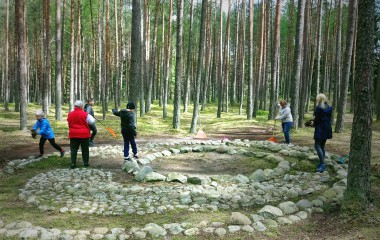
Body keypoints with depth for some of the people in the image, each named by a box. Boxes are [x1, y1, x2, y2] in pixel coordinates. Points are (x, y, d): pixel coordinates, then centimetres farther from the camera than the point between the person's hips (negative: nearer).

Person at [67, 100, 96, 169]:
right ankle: (86, 163, 14)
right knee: (85, 149, 9)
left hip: (73, 134, 2)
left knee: (73, 149, 7)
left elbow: (69, 123, 13)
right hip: (84, 134, -2)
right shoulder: (85, 114, -11)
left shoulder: (70, 114, 0)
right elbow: (92, 121, -7)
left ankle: (73, 164, 3)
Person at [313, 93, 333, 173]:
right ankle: (322, 163, 17)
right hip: (327, 129, 8)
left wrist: (314, 124, 7)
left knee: (317, 146, -5)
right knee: (322, 146, 14)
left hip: (320, 130, -8)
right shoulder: (329, 108, 9)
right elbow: (329, 119, 12)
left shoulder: (319, 108, -15)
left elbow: (316, 119, -14)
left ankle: (322, 164, -12)